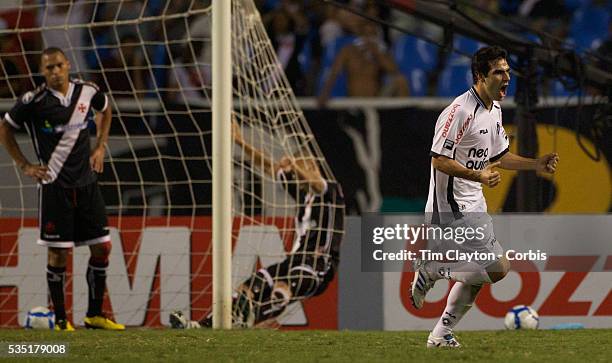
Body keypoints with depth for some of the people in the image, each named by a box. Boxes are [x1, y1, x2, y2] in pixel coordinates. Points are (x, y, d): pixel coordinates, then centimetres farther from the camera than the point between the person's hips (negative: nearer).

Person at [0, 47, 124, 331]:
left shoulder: (87, 92, 1)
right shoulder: (34, 101, -10)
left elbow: (105, 110, 24)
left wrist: (100, 146, 15)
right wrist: (24, 166, -2)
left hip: (86, 183, 4)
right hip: (54, 186, -4)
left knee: (102, 246, 3)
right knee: (58, 253, -3)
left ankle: (95, 315, 13)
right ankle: (60, 319, 7)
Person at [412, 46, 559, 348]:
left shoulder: (495, 110, 11)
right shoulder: (461, 110, -20)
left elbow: (499, 155, 23)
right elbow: (439, 160, -20)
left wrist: (535, 164, 12)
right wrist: (478, 176, -30)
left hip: (472, 206, 10)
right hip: (451, 207, -10)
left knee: (476, 275, 14)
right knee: (497, 268, -15)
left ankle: (441, 334, 24)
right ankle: (430, 270, -1)